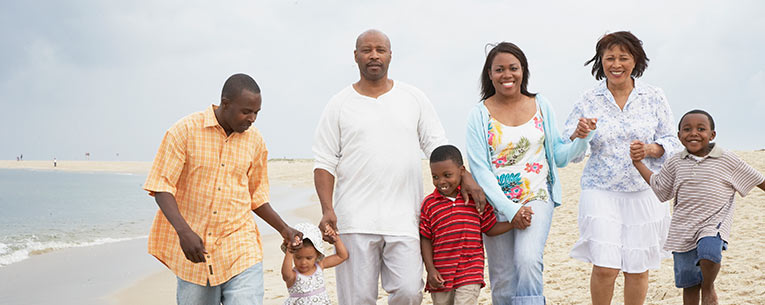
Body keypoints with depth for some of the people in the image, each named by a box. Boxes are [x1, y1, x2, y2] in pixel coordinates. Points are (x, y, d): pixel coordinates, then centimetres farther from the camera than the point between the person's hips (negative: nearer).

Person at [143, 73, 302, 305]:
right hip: (194, 251, -2)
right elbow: (161, 187, -11)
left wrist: (283, 229, 8)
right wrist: (184, 231, -25)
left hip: (240, 250, 2)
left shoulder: (254, 140, 6)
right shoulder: (184, 131, -7)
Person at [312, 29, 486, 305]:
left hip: (403, 219, 1)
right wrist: (327, 209, -7)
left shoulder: (414, 99, 12)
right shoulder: (340, 105, 8)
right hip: (356, 219, -1)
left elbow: (437, 146, 13)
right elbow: (324, 163, 5)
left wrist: (464, 176, -3)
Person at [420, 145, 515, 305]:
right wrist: (430, 269, -5)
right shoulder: (429, 204, 0)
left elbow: (490, 228, 9)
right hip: (440, 275, 2)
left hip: (470, 275, -2)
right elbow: (425, 239, 2)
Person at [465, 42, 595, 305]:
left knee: (528, 260, -24)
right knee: (503, 283, 3)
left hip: (537, 198, 0)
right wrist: (510, 210, -13)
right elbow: (479, 169, -6)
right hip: (497, 204, 0)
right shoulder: (480, 115, -1)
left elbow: (559, 156, 10)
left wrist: (581, 138, -10)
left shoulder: (541, 106, 6)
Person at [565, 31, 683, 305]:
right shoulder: (587, 102, 2)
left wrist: (652, 149, -13)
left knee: (638, 268, 6)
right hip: (601, 192, -1)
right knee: (605, 267, -9)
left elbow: (672, 142, 8)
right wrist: (579, 136, -19)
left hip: (644, 192, 1)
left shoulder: (654, 98, 4)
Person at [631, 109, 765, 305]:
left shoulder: (727, 160, 0)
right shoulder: (676, 163, 8)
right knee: (689, 285, 7)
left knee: (709, 250, -34)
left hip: (714, 223, -3)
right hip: (683, 230, 3)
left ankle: (709, 289, -5)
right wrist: (638, 162, 14)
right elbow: (658, 188, 20)